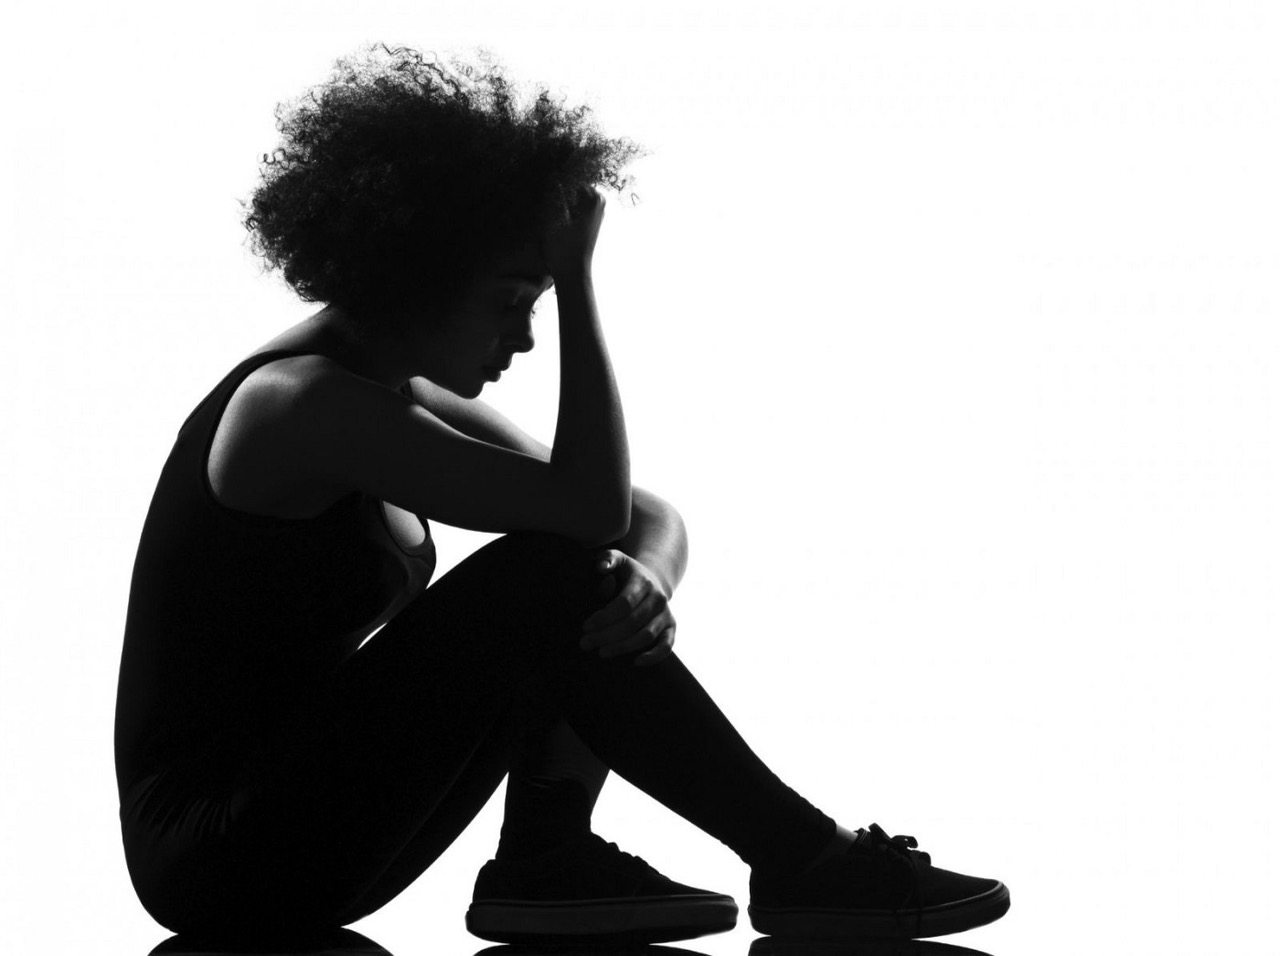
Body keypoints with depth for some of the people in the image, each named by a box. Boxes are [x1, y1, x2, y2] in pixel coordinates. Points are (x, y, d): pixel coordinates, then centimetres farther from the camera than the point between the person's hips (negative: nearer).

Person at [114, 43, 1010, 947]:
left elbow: (651, 517, 7)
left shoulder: (396, 398, 9)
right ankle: (806, 863, -13)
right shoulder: (304, 400, -20)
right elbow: (594, 508, -24)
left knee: (609, 595, 3)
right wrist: (576, 280, -19)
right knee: (547, 579, -22)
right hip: (224, 856, -9)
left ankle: (548, 856, -10)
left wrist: (650, 579, -17)